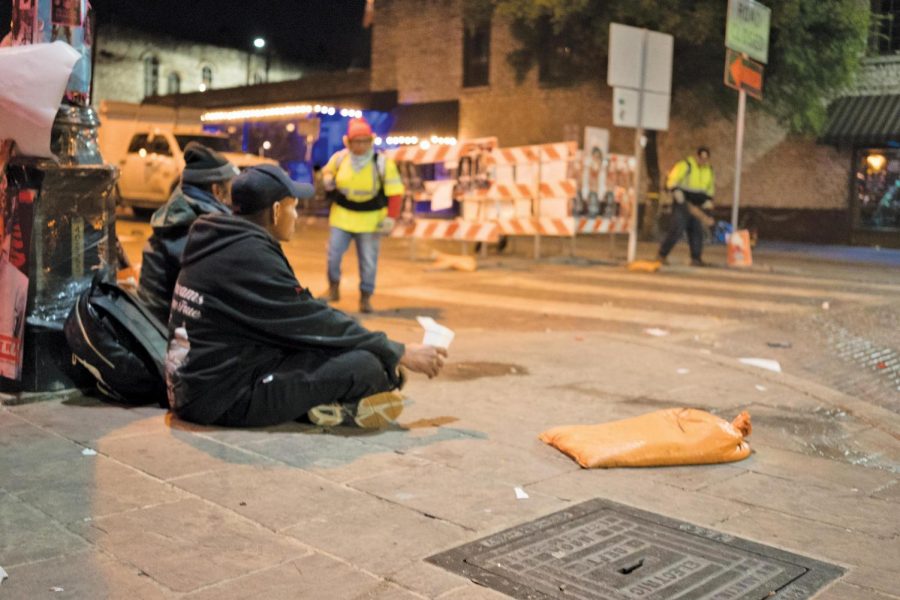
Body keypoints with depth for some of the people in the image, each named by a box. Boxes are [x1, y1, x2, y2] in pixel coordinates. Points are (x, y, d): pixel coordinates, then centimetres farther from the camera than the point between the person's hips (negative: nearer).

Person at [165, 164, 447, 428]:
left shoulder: (218, 245, 10)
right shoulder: (251, 256, -18)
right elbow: (316, 325, -16)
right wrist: (402, 354, -8)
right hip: (225, 400, -10)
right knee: (365, 364, -18)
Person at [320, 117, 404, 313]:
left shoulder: (383, 163, -13)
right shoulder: (339, 158, -5)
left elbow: (394, 193, -7)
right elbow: (327, 172, 16)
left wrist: (390, 218, -11)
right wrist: (328, 181, -7)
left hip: (370, 220, -2)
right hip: (342, 216, 2)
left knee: (368, 262, 4)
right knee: (333, 254, 1)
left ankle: (366, 297, 21)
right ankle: (333, 289, 24)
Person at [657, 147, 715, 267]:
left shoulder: (709, 170, 10)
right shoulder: (686, 165, -10)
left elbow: (711, 186, 24)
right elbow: (672, 180, -17)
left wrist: (708, 199, 12)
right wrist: (676, 191, -33)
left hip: (697, 207, 6)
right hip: (683, 203, -6)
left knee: (697, 232, 3)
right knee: (677, 230, -12)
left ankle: (696, 258, 8)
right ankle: (662, 255, -6)